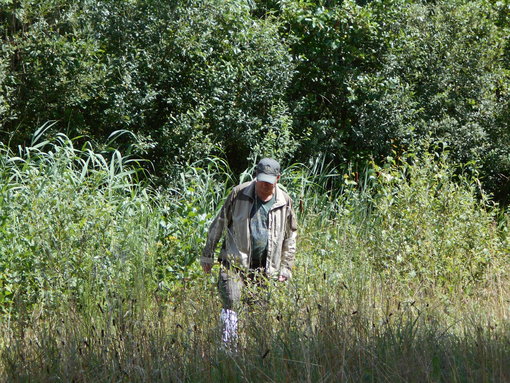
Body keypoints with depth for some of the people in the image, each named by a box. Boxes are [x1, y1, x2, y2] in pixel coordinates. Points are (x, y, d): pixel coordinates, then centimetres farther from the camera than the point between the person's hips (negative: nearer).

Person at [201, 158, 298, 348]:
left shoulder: (284, 202, 5)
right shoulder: (239, 194, -1)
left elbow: (290, 237, 15)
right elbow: (218, 225, 7)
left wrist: (285, 269, 12)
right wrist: (207, 256, 8)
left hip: (266, 270, 2)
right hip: (235, 263, -2)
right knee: (231, 305, -16)